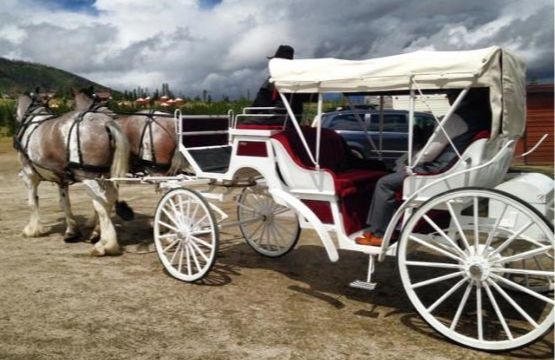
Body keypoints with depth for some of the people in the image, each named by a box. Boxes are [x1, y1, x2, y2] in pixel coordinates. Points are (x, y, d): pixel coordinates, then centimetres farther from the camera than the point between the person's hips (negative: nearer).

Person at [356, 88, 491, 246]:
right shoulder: (484, 113, 6)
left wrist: (413, 160, 2)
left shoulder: (459, 117, -21)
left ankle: (378, 234, 9)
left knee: (385, 183, 1)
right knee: (400, 173, 23)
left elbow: (428, 154, -19)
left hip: (441, 171, -10)